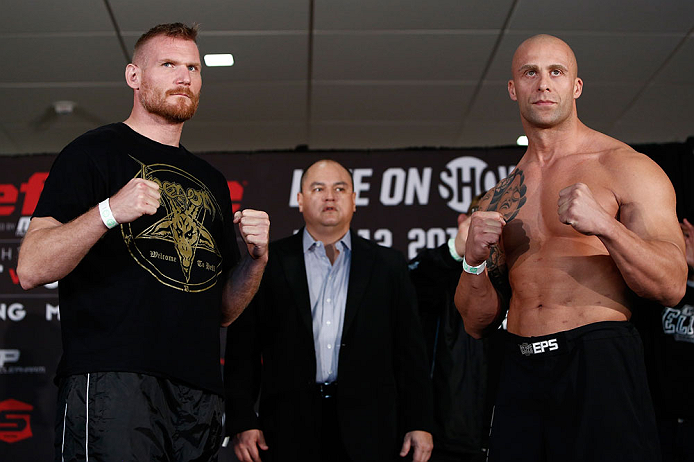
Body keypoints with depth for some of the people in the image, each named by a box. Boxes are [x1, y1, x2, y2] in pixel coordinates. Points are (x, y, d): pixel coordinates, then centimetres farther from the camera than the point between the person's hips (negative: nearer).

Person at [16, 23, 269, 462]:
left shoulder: (211, 180, 24)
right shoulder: (95, 151, 6)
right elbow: (31, 269, -5)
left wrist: (257, 258, 4)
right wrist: (109, 212, -18)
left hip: (199, 392, 6)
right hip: (111, 380, -5)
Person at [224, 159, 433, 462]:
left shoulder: (388, 265, 10)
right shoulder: (268, 263, 7)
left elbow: (410, 351, 8)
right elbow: (242, 349, 4)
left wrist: (419, 424, 2)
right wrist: (242, 422, -4)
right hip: (290, 431, 0)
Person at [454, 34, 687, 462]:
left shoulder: (627, 168, 1)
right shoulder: (499, 199, 15)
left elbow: (672, 286, -7)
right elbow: (477, 323, 15)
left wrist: (603, 224, -21)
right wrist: (475, 261, -5)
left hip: (599, 366, -4)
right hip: (520, 373, 4)